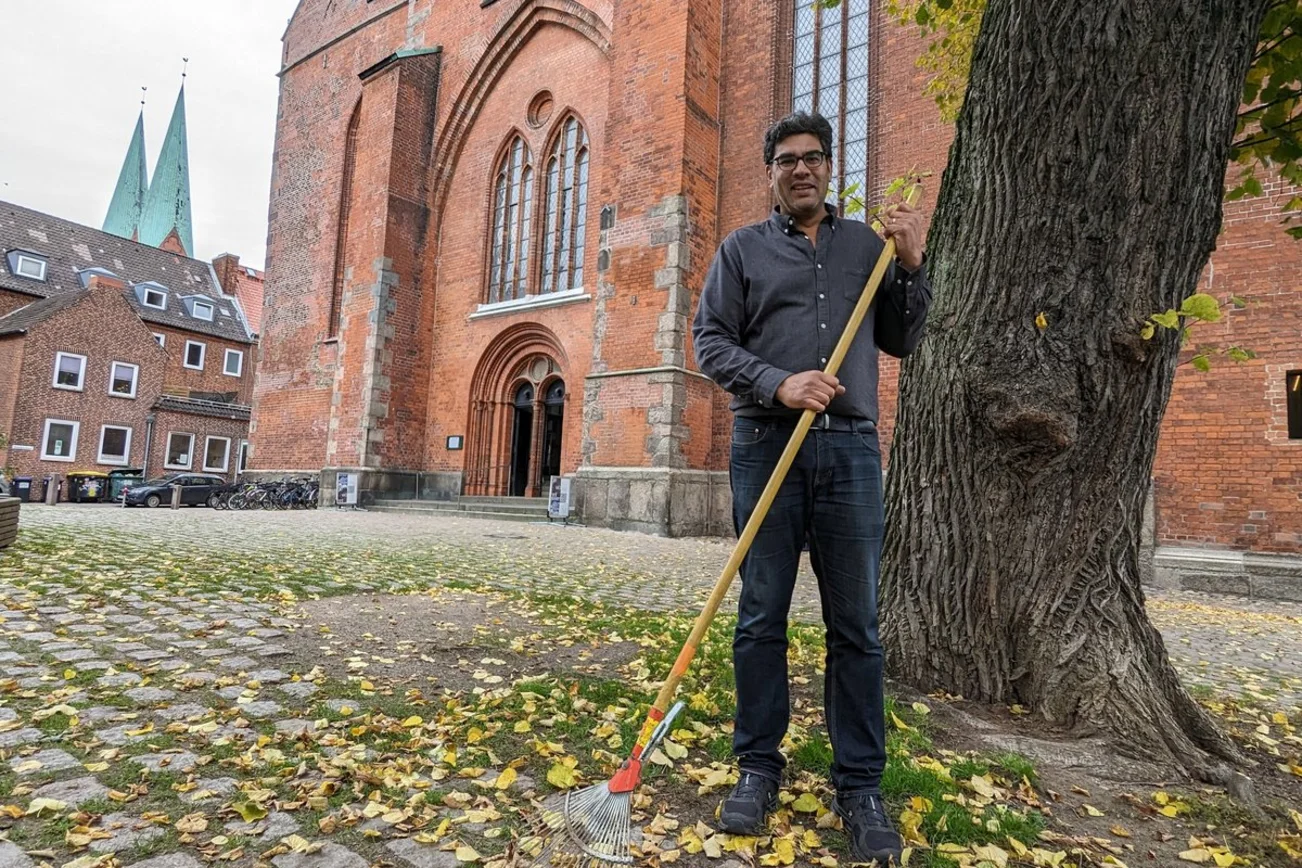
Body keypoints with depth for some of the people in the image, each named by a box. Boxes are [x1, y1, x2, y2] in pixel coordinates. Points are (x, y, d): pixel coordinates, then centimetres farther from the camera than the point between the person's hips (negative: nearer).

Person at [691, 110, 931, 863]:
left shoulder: (868, 243, 16)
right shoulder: (743, 248, 11)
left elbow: (901, 342, 16)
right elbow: (711, 341, 2)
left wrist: (912, 266, 2)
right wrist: (779, 383, -13)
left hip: (850, 448, 1)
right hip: (766, 446, -1)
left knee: (856, 624, 4)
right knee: (761, 617, 5)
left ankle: (861, 785, 16)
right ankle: (759, 767, 20)